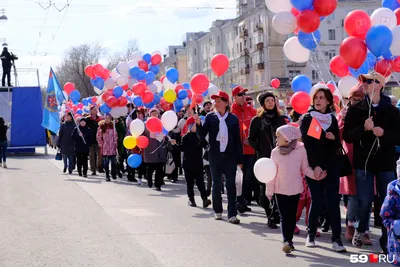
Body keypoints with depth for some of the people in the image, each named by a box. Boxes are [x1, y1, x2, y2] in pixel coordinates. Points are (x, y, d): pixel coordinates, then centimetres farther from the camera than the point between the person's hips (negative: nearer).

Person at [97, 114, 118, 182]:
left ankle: (114, 175, 16)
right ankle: (107, 176, 7)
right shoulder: (101, 126, 2)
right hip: (105, 148, -1)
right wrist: (101, 145, -1)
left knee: (114, 162, 1)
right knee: (106, 163, 1)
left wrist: (115, 144, 4)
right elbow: (98, 137, 3)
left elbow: (115, 136, 11)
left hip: (112, 148, 1)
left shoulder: (113, 126, 6)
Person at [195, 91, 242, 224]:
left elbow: (238, 140, 3)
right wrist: (198, 124, -20)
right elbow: (202, 137, -2)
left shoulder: (233, 118, 2)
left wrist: (240, 159, 1)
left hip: (230, 156, 0)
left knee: (231, 184, -2)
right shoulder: (210, 117, 1)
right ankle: (218, 211, 21)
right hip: (215, 156, 1)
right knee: (216, 184, 8)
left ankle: (232, 214, 0)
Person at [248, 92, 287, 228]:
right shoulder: (257, 120, 4)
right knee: (266, 188, -1)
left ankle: (276, 215, 2)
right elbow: (251, 139, 3)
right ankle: (271, 217, 8)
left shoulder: (280, 119, 12)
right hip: (264, 158, -2)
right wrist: (260, 150, -5)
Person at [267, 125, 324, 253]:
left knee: (292, 216, 8)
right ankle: (286, 241, -8)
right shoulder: (275, 152, -4)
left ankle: (290, 240, 18)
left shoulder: (301, 150, -8)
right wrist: (269, 190, 0)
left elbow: (305, 168, 1)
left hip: (295, 189, 0)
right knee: (284, 216, -3)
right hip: (280, 189, 0)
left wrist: (315, 175, -15)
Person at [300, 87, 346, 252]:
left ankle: (336, 238, -4)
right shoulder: (307, 118, 0)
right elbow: (307, 144, -9)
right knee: (317, 201, -1)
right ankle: (311, 234, 15)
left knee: (333, 201, -3)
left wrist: (334, 138, -10)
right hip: (314, 165, -3)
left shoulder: (332, 119, 11)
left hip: (331, 165, 3)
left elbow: (338, 145, 13)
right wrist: (314, 166, -18)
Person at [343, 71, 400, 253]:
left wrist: (384, 133, -20)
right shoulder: (355, 110, 2)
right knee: (364, 201, 3)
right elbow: (347, 136, -3)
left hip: (385, 162, 0)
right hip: (363, 161, 0)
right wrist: (364, 128, -19)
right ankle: (360, 231, 27)